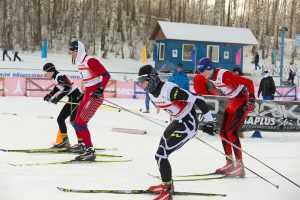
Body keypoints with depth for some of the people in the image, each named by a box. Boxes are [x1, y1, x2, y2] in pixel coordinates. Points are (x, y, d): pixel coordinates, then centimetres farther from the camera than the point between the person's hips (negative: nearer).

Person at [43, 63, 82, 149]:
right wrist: (49, 95, 12)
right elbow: (57, 88, 27)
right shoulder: (56, 78, 12)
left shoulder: (59, 76, -18)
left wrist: (57, 98, -27)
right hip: (72, 99, 11)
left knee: (73, 120, -16)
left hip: (76, 98, -11)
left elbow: (67, 88, -27)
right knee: (60, 119, 12)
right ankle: (65, 142, 16)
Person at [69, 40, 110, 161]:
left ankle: (90, 151, -11)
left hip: (95, 96, -10)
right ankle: (81, 144, 34)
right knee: (76, 122, 16)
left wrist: (100, 90, -24)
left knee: (81, 124, -14)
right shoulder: (81, 63, 12)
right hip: (87, 95, 10)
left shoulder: (90, 61, -16)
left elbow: (106, 75, -18)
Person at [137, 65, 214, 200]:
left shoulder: (169, 90, -28)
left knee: (160, 155, -11)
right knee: (161, 153, 16)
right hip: (177, 122, 9)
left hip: (188, 125, -9)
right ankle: (167, 184, 36)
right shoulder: (152, 92, 0)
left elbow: (198, 100, -26)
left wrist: (209, 122, -21)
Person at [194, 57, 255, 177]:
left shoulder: (224, 75, -27)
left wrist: (251, 99, -24)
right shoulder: (208, 78, -2)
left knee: (232, 132, -17)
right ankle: (229, 164, 18)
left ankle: (240, 166, -14)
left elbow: (248, 82, -24)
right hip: (232, 102, 9)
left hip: (243, 101, -9)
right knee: (223, 132, 7)